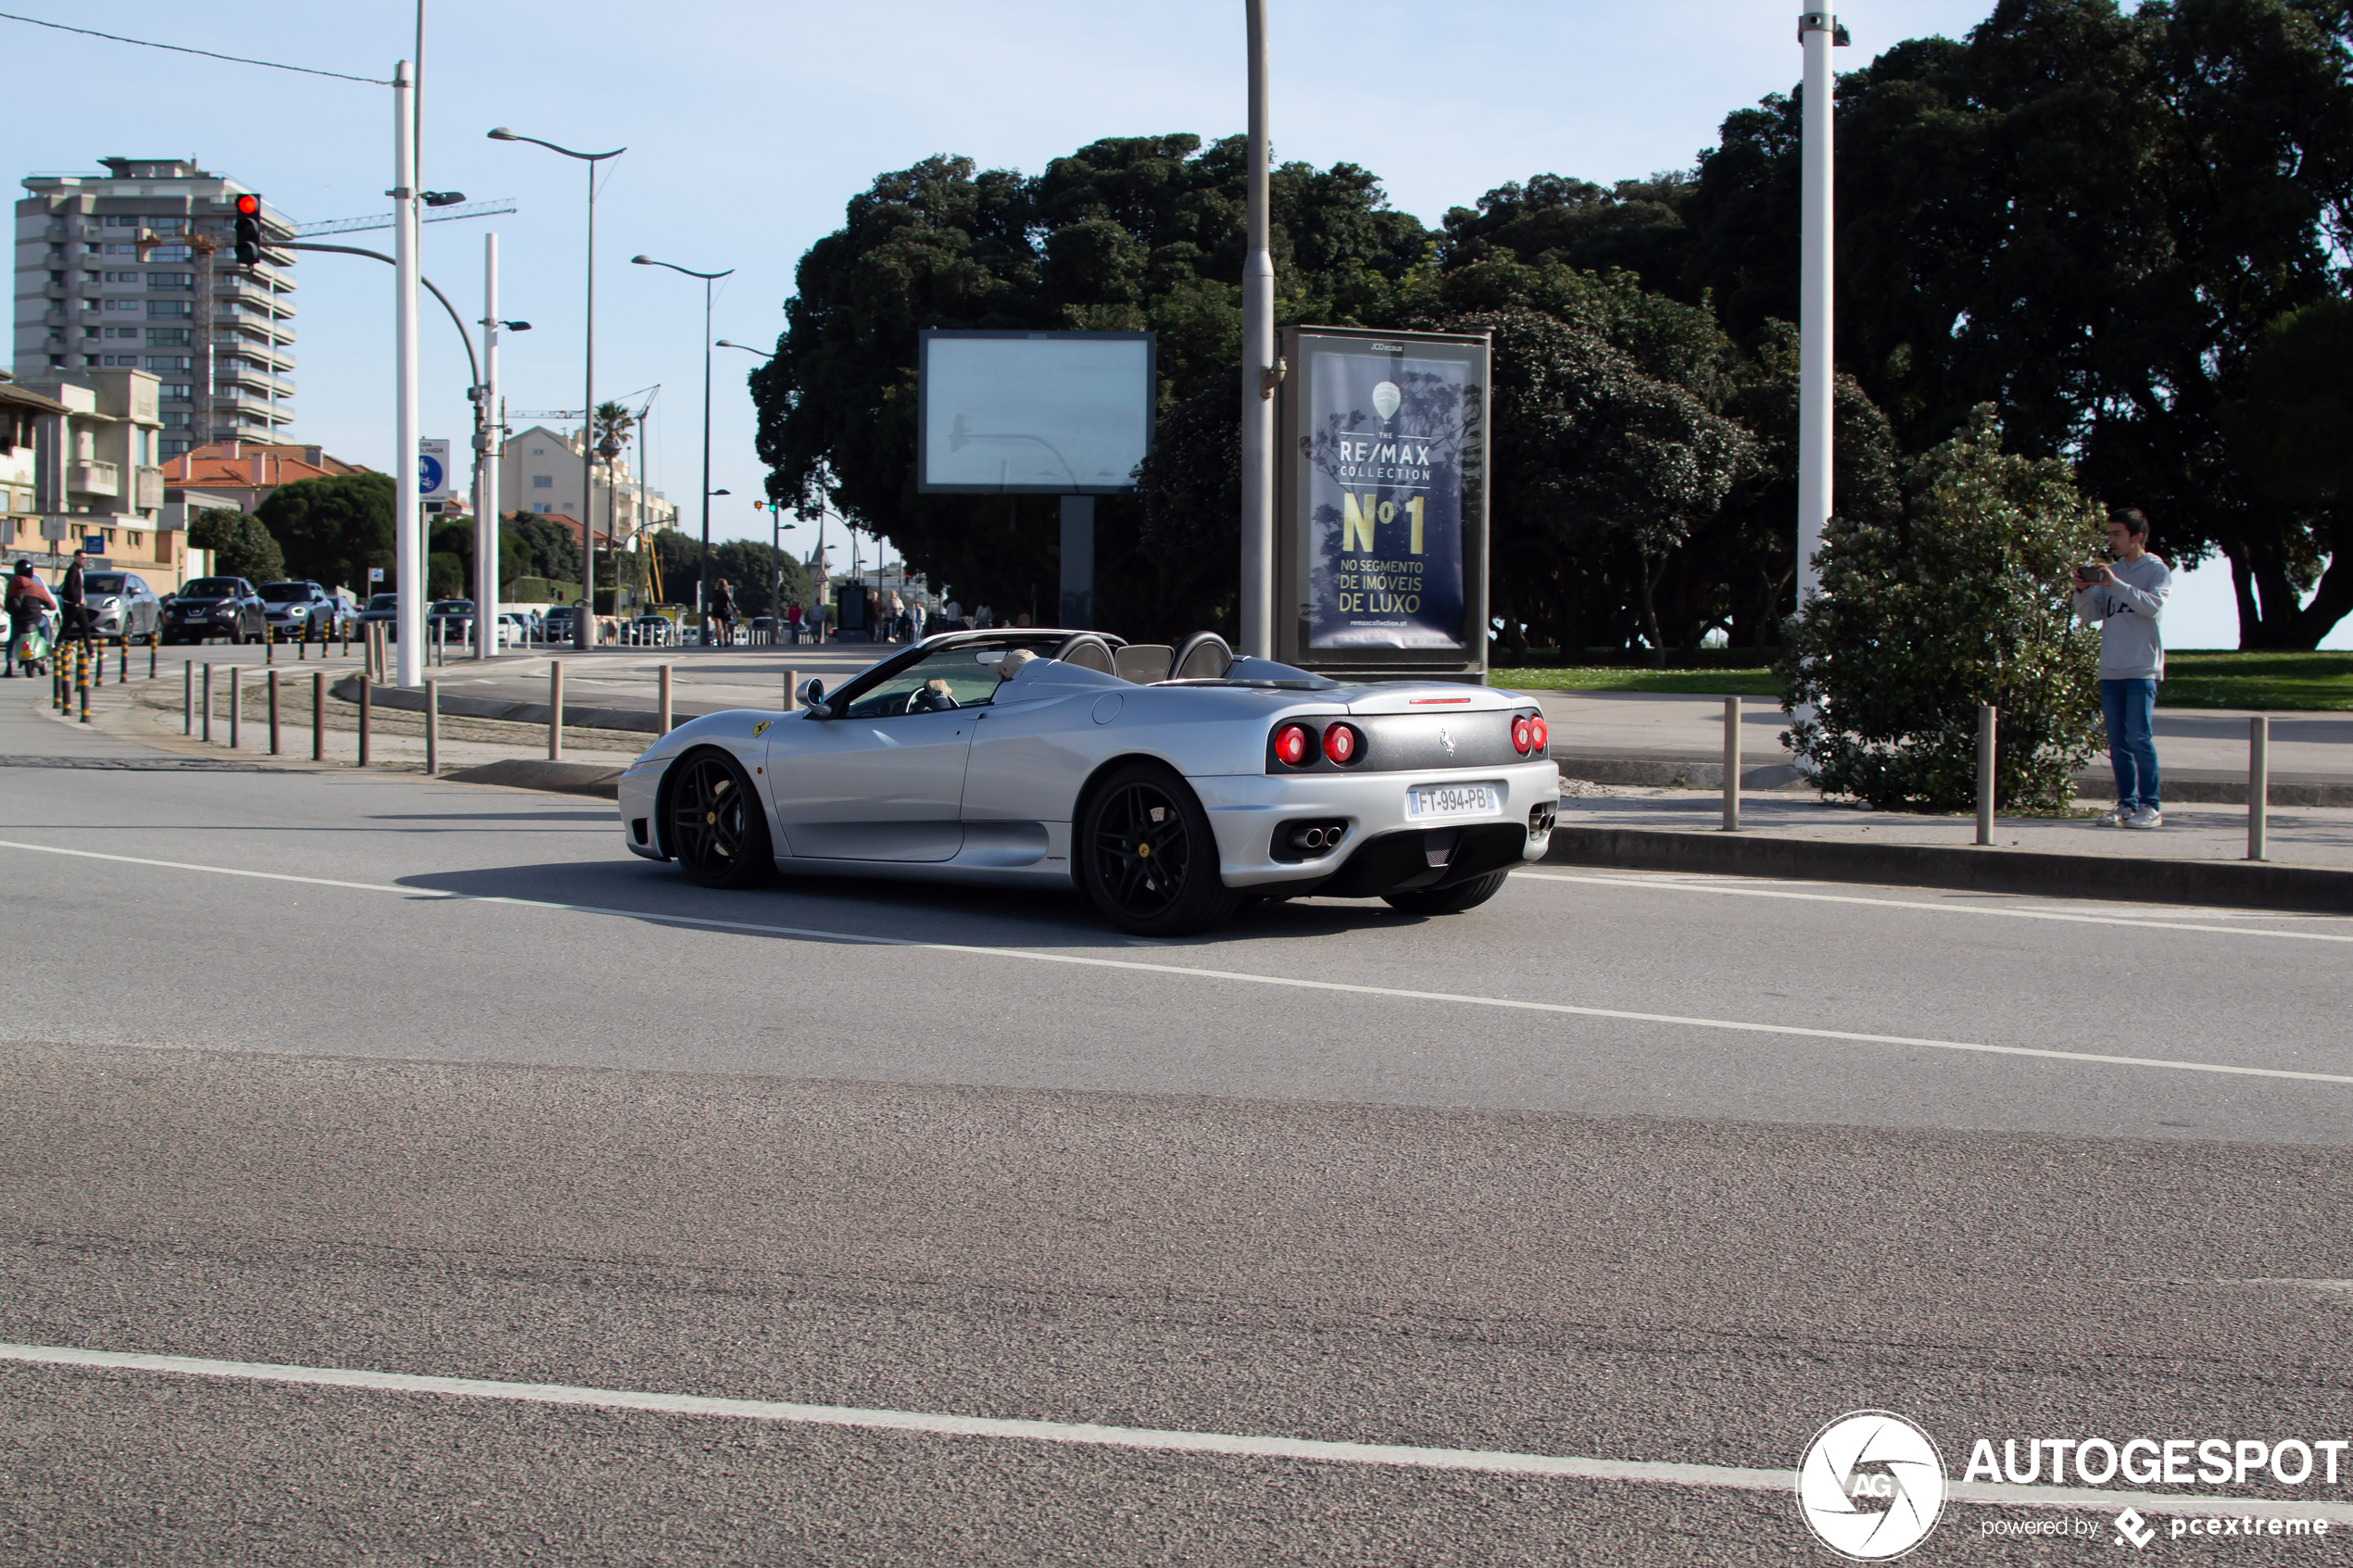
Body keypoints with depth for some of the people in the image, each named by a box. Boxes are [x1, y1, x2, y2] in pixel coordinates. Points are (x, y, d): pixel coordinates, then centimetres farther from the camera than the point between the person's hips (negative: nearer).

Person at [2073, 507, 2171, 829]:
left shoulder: (2157, 570, 2)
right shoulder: (2109, 571, 17)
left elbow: (2152, 605, -15)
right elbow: (2089, 613, 11)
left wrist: (2115, 584, -22)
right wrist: (2082, 590, -8)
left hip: (2142, 669, -5)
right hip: (2110, 670, 5)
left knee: (2139, 739, -11)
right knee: (2117, 743, 4)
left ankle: (2150, 806, -7)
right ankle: (2127, 804, 9)